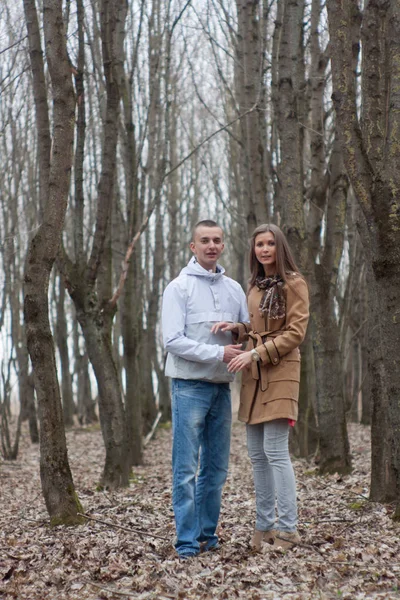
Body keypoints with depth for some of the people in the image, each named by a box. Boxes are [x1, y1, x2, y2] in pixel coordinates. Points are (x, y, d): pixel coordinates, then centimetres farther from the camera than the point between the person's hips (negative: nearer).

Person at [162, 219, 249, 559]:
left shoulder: (234, 289, 12)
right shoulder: (179, 287, -4)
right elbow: (173, 340, -12)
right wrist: (218, 353, -17)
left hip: (222, 387, 6)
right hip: (190, 386, -5)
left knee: (216, 467, 10)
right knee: (186, 468, -4)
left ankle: (207, 532, 20)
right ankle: (187, 541, 0)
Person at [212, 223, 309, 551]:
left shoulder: (293, 283, -5)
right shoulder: (255, 285, 16)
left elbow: (295, 332, -11)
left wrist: (256, 354, -17)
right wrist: (237, 328, 5)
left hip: (279, 372, -7)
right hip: (253, 375, 7)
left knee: (275, 450, -11)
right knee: (257, 454, 8)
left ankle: (288, 528, -4)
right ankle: (264, 525, 16)